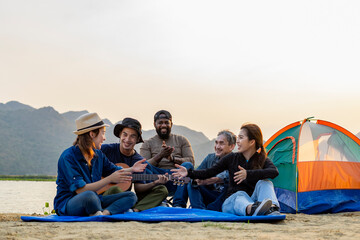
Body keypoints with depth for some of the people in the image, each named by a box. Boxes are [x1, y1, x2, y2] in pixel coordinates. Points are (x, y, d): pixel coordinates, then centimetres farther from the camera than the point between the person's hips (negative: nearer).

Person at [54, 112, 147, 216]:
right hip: (66, 205, -8)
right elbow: (80, 190, -24)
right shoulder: (68, 157, -16)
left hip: (92, 201, 9)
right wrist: (110, 179, -22)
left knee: (131, 196, -4)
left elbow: (113, 170, 25)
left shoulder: (98, 154, 8)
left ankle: (105, 212, -28)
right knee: (88, 195, -42)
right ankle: (100, 214, -16)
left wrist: (131, 169, 6)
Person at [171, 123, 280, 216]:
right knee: (240, 195, -36)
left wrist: (248, 174, -33)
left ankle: (272, 209, -55)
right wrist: (189, 173, -6)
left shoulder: (262, 160, 2)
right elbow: (210, 172, 8)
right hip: (231, 202, 0)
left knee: (264, 183, -25)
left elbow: (274, 172, -21)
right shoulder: (232, 158, 7)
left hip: (253, 201, 1)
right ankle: (251, 210, -74)